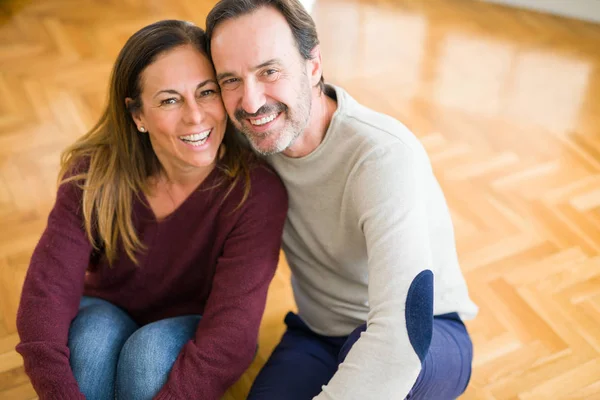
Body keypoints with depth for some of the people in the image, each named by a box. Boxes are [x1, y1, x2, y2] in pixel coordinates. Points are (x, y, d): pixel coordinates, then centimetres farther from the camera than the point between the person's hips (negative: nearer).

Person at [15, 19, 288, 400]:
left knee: (150, 349, -32)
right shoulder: (95, 173, -19)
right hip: (108, 315, 2)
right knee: (94, 332, -31)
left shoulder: (256, 191, -26)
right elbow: (46, 292, -27)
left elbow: (230, 336, -31)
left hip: (193, 332, -1)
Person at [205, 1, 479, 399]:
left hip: (428, 339, -4)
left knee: (371, 358, -38)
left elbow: (400, 338, -39)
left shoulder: (385, 156, -29)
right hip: (316, 335, 4)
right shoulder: (253, 139, -10)